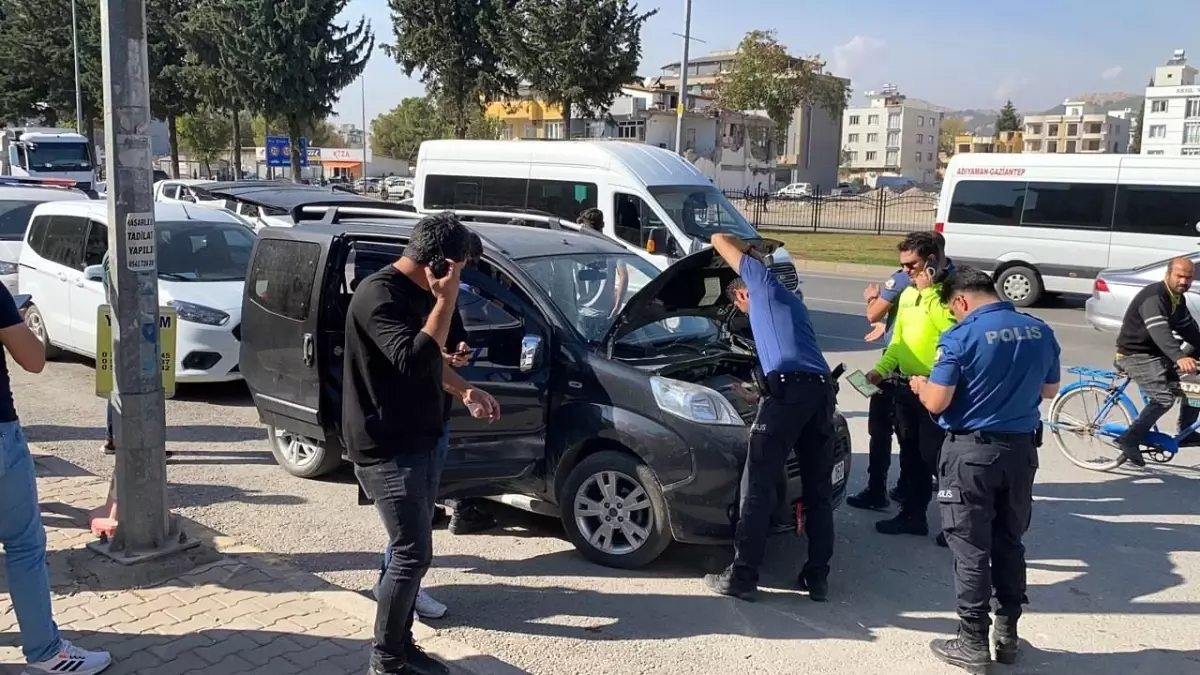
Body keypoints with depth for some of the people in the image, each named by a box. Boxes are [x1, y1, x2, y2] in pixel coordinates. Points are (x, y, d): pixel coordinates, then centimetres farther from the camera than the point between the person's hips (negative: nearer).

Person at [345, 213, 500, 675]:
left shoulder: (415, 293, 10)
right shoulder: (378, 295, -20)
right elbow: (412, 361, -31)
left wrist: (464, 390, 15)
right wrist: (446, 301, -27)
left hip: (417, 440, 9)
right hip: (386, 449, -9)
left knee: (410, 550, 15)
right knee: (413, 553, -5)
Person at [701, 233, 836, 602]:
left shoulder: (762, 280, 14)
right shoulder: (791, 302, 35)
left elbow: (719, 240, 19)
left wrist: (752, 249, 35)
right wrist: (758, 392, 48)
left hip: (787, 390, -8)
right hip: (821, 391, 8)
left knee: (758, 488, -2)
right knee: (818, 489, 12)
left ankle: (742, 576, 1)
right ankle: (817, 578, 17)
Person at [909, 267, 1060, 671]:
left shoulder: (961, 337, -15)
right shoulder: (1040, 333, 4)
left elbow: (936, 403, -15)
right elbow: (1049, 390, 17)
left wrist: (920, 385, 6)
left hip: (972, 452, -6)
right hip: (1021, 449, 6)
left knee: (971, 548, 3)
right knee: (1010, 544, 17)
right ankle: (1007, 634, 26)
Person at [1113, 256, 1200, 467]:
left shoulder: (1177, 299, 8)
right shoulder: (1153, 297, -23)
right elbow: (1159, 331, -38)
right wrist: (1179, 357, -51)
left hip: (1157, 354, 9)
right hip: (1136, 355, -9)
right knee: (1164, 397, -23)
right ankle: (1129, 440, -18)